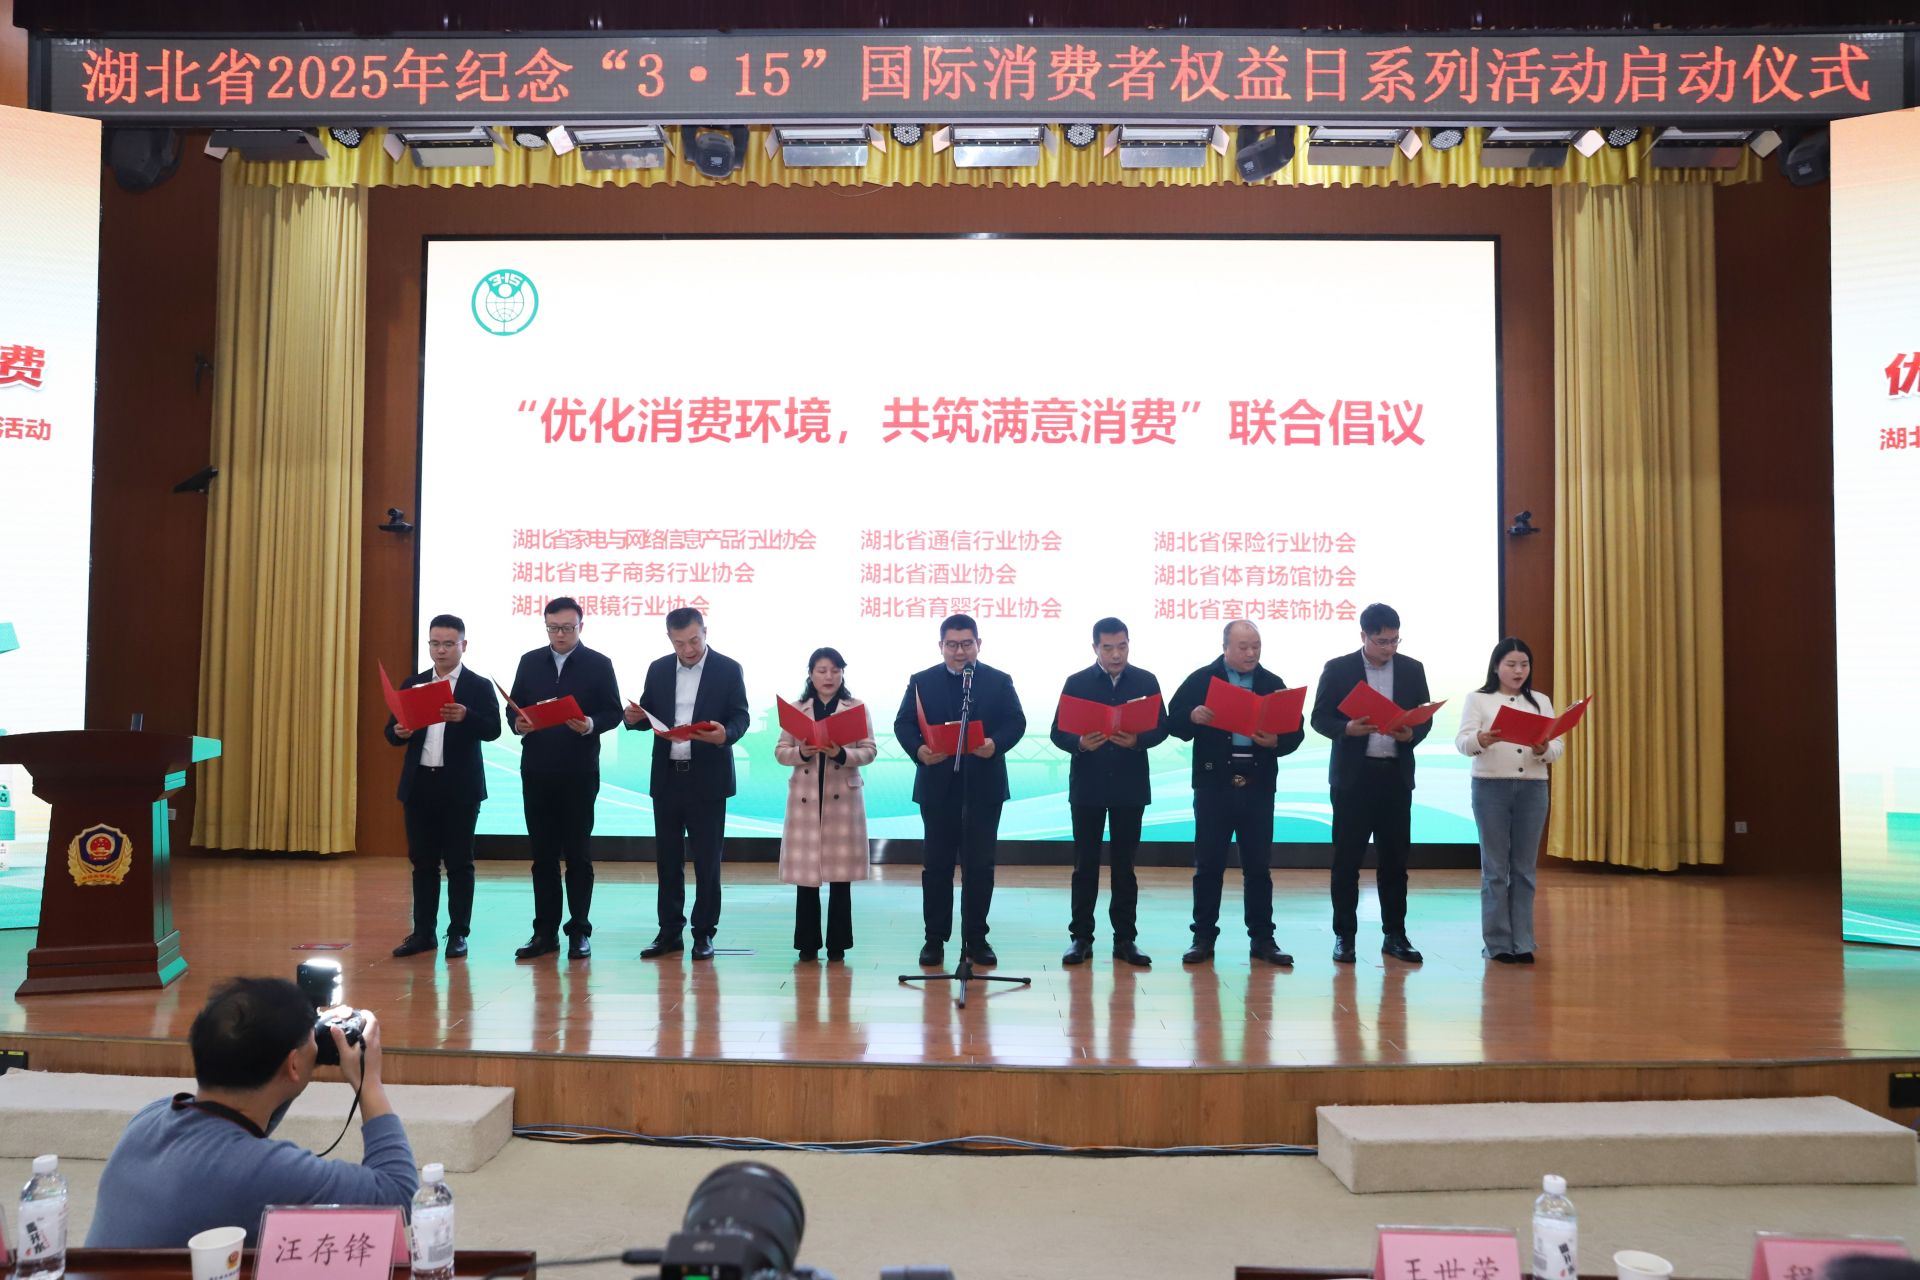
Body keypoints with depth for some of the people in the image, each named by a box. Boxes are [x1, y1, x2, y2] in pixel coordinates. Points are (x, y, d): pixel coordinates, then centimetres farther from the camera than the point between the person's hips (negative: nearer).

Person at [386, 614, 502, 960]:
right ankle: (423, 931, 17)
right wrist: (400, 732, -15)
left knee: (459, 863, 2)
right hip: (419, 785, 4)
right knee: (422, 861, 9)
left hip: (460, 787, -4)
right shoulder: (413, 684, 11)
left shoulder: (479, 686, -1)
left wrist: (466, 717, -31)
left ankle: (458, 933, 9)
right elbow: (391, 731, 8)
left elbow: (493, 730, -13)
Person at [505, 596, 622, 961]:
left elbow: (613, 712, -1)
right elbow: (514, 707, 11)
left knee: (578, 854, 3)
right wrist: (518, 724, -10)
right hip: (537, 772, 3)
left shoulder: (599, 664, 1)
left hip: (579, 773, -3)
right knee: (543, 854, 7)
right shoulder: (530, 662, 10)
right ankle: (545, 931, 14)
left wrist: (591, 725, -20)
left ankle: (580, 931, 10)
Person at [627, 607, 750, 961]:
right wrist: (634, 717, -13)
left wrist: (726, 734, -28)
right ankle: (670, 932, 18)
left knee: (707, 859, 2)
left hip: (707, 778, -4)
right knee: (667, 859, 9)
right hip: (667, 777, 4)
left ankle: (704, 933, 12)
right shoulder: (658, 669, 8)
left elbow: (740, 717, -6)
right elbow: (649, 714, 11)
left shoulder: (728, 669, -3)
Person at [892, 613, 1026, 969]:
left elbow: (1016, 721, -2)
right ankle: (935, 937, 13)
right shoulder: (921, 682, 6)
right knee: (937, 864, 5)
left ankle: (976, 937, 13)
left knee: (980, 865, 4)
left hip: (983, 786, 0)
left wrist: (996, 743, -22)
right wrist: (918, 749, -20)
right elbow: (903, 723, 0)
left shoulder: (999, 681, 6)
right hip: (938, 786, 0)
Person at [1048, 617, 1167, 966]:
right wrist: (1080, 743, -22)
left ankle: (1125, 939, 14)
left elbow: (1161, 728, 0)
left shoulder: (1146, 681, 3)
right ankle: (1081, 937, 11)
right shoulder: (1076, 683, 1)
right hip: (1087, 786, -1)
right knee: (1085, 864, 5)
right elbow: (1058, 732, -2)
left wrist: (1137, 740, -20)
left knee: (1125, 865, 7)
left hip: (1130, 786, 1)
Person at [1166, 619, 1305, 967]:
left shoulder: (1273, 683, 8)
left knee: (1259, 867, 7)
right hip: (1214, 785, -2)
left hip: (1258, 787, 2)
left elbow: (1296, 732, 4)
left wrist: (1277, 741, -17)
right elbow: (1174, 722, -2)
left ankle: (1262, 939, 15)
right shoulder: (1201, 679, 1)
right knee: (1208, 865, 4)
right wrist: (1193, 717, -23)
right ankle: (1203, 937, 13)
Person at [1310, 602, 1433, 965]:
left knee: (1395, 859, 6)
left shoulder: (1412, 669, 7)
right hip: (1353, 775, -2)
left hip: (1396, 775, 2)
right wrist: (1348, 729, -20)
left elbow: (1425, 718, 9)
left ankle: (1394, 935, 16)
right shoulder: (1338, 669, -1)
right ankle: (1344, 935, 9)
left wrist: (1411, 735, -13)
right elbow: (1320, 718, -1)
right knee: (1346, 860, 1)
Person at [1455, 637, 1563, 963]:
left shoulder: (1541, 701, 12)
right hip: (1491, 787, -3)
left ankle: (1522, 942, 12)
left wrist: (1544, 749, -19)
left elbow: (1558, 746, 4)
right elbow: (1462, 742, -9)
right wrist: (1483, 739, -31)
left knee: (1524, 868, 6)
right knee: (1495, 868, 1)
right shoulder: (1478, 699, 2)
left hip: (1533, 788, 3)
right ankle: (1497, 943, 7)